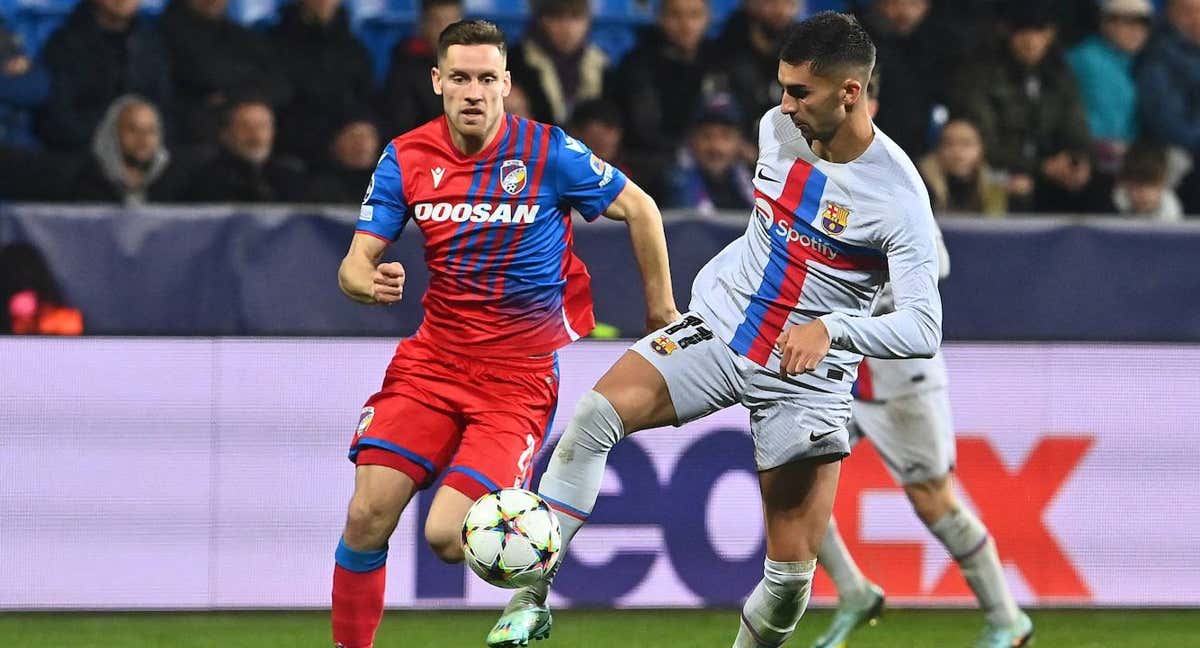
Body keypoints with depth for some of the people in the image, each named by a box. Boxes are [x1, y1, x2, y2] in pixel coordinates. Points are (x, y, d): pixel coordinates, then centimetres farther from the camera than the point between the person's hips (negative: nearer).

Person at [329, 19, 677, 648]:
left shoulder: (548, 152, -11)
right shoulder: (405, 158, -1)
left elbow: (639, 210, 1)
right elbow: (356, 262, -1)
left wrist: (662, 311, 7)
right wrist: (371, 283, -26)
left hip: (519, 374, -4)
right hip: (434, 355, 4)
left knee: (448, 536, -17)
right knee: (367, 517, -11)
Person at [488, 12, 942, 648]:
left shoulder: (898, 195, -20)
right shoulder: (776, 129, -2)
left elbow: (924, 328, -25)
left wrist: (830, 328, -38)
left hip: (807, 377, -4)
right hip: (717, 326, 4)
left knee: (791, 573, -6)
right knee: (594, 414, -22)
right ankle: (532, 595, -18)